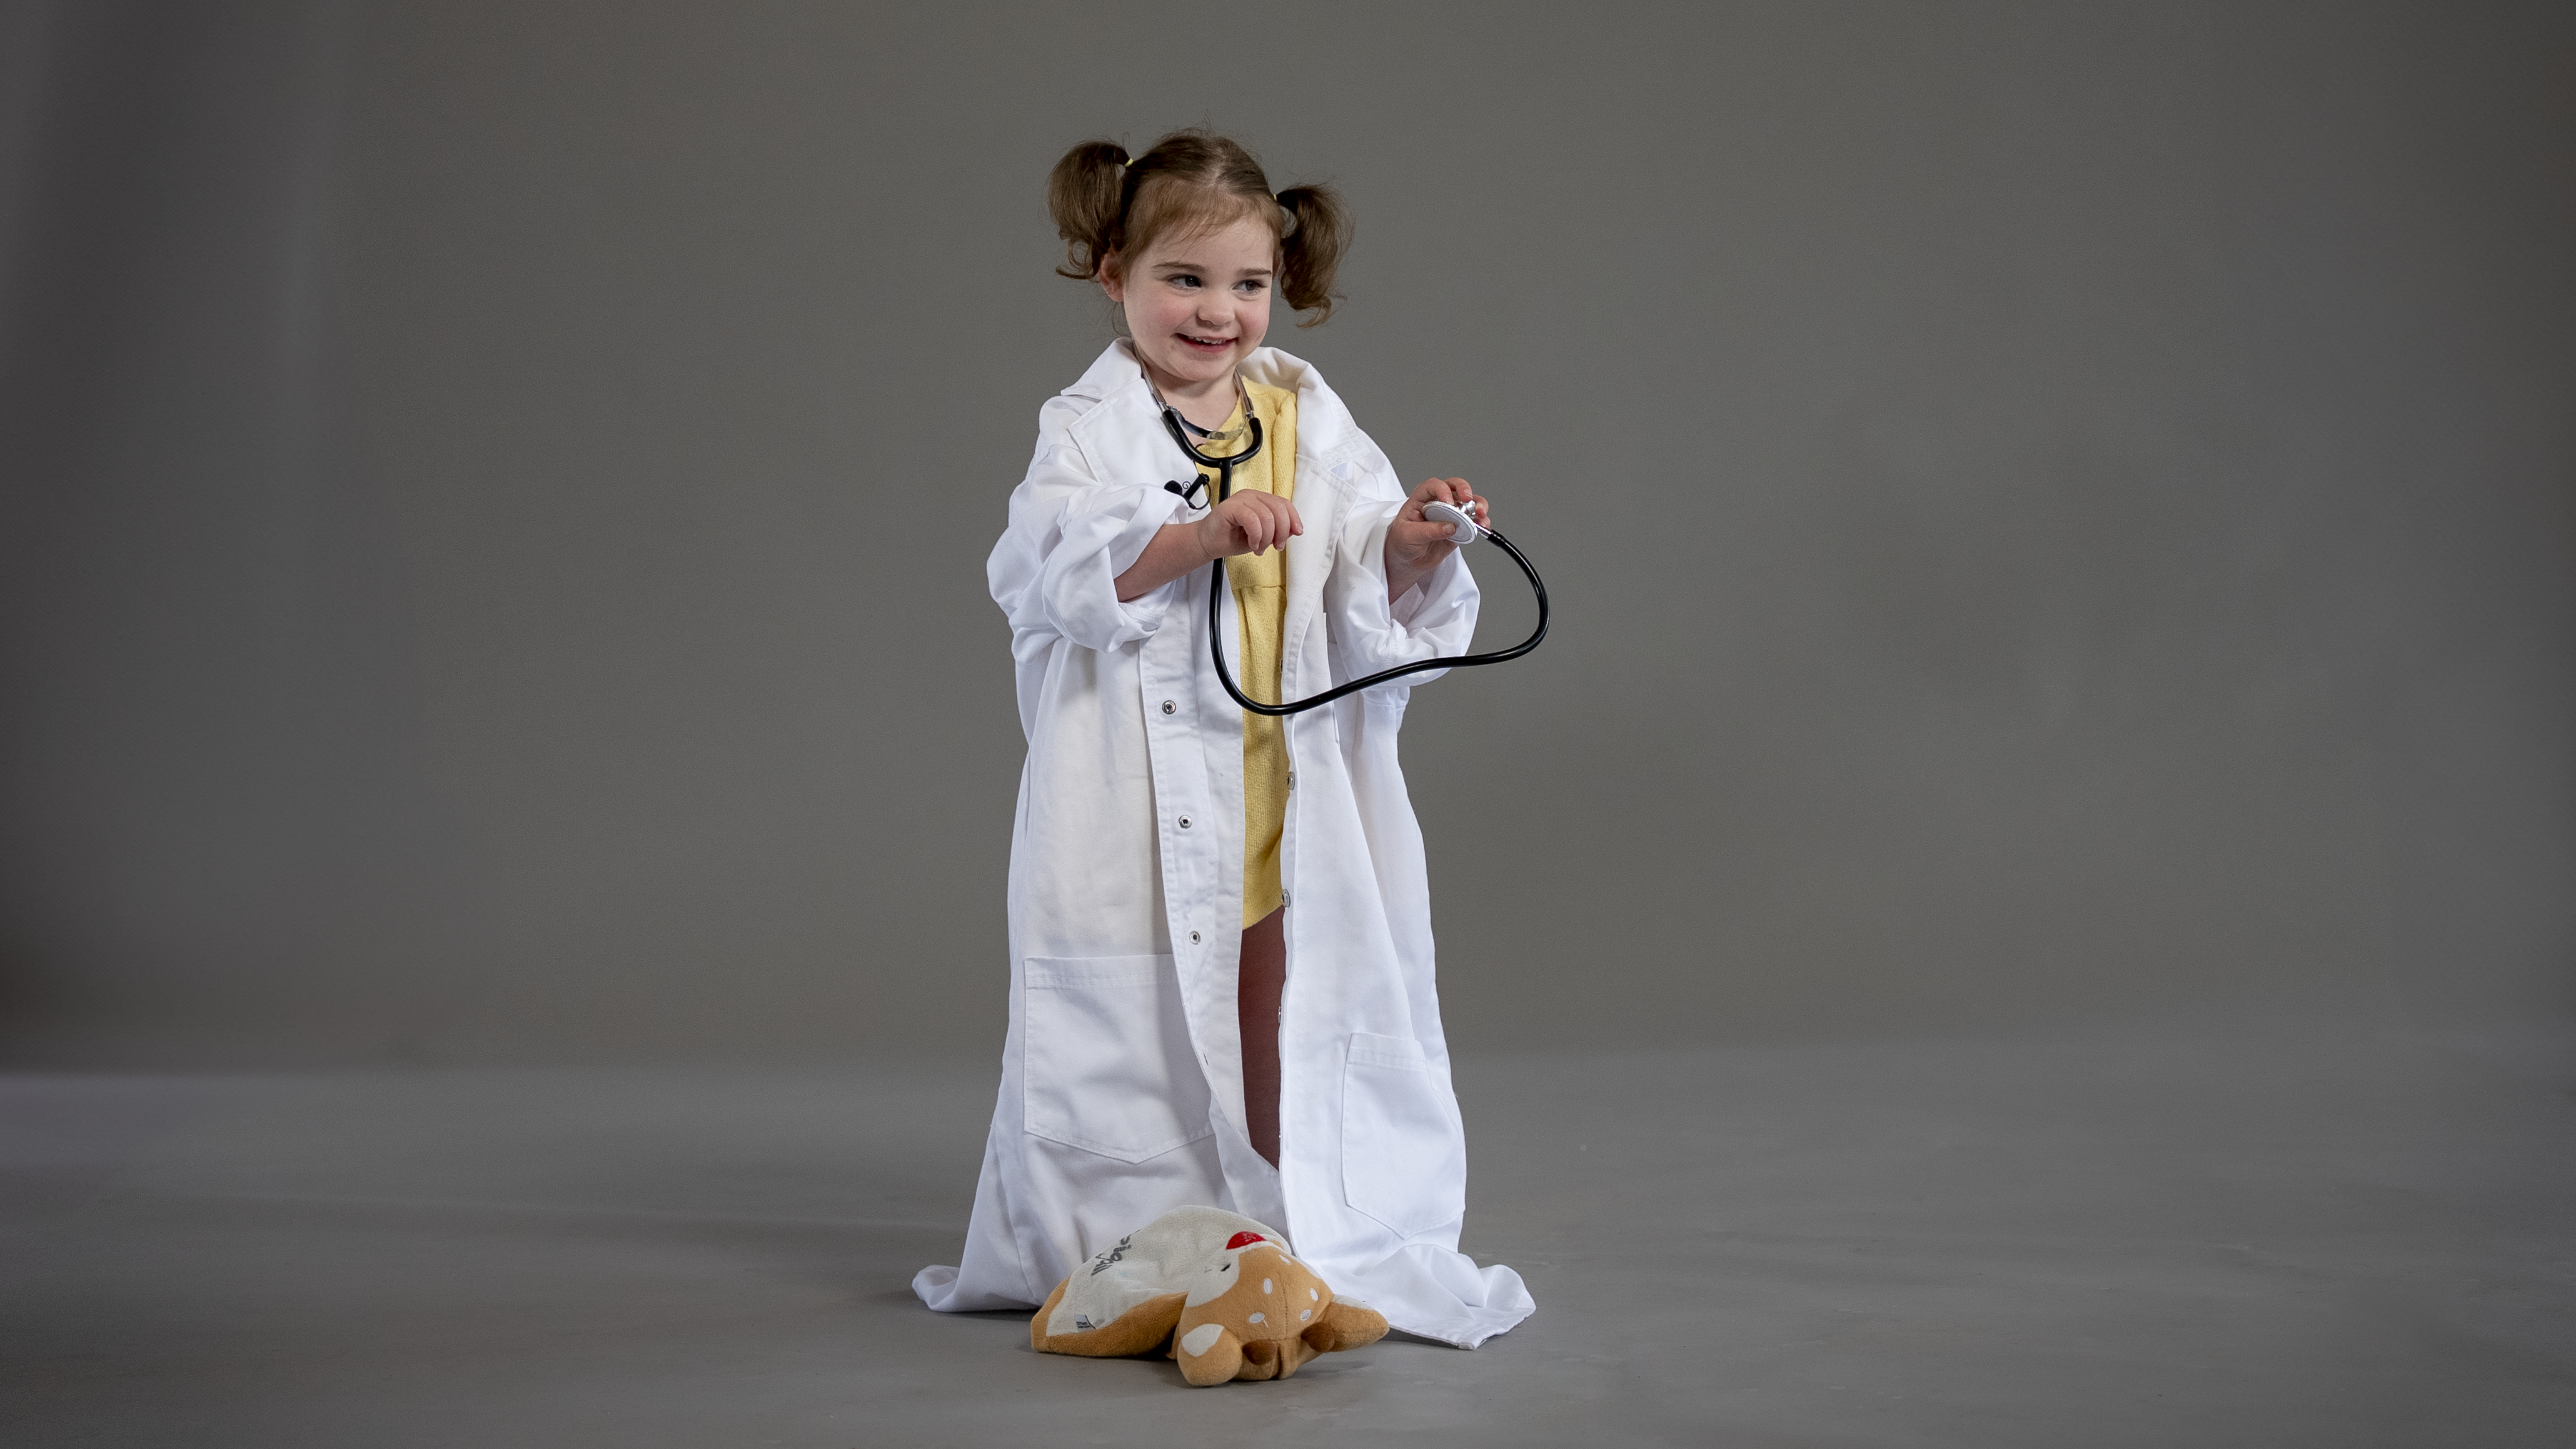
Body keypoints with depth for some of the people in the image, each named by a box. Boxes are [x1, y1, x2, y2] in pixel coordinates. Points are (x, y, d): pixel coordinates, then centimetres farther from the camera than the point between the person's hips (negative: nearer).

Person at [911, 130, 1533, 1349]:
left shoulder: (1310, 421, 10)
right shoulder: (1086, 427, -1)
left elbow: (1365, 592, 6)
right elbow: (1055, 573, -16)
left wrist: (1408, 545, -16)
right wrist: (1195, 537, -28)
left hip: (1294, 797, 3)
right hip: (1143, 807, -3)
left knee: (1297, 1014, 10)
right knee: (1142, 1023, 3)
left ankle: (1319, 1238, 25)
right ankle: (1130, 1246, 19)